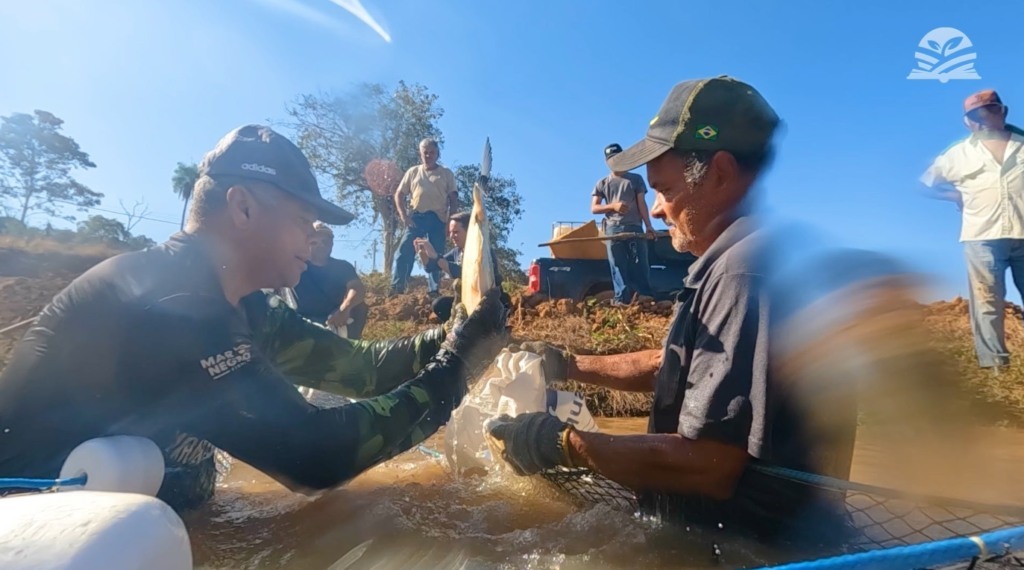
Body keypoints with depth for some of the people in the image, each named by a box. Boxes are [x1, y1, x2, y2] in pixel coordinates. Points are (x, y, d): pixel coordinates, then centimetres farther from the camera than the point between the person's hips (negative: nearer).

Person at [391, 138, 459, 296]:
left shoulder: (447, 174, 11)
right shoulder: (413, 172, 14)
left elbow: (454, 199, 6)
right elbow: (399, 195, 12)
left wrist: (450, 220, -6)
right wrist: (404, 216, -2)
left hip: (437, 218, 0)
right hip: (416, 217, 1)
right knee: (404, 251, -9)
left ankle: (434, 291, 6)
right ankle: (396, 288, -7)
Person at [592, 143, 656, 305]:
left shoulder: (636, 179, 13)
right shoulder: (602, 183, 14)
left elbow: (642, 204, 7)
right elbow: (594, 208, 7)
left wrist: (648, 226, -3)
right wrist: (613, 206, -9)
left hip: (634, 228, -1)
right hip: (613, 229, 1)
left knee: (640, 265, -4)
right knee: (618, 268, -1)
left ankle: (646, 299, -4)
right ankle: (622, 301, -1)